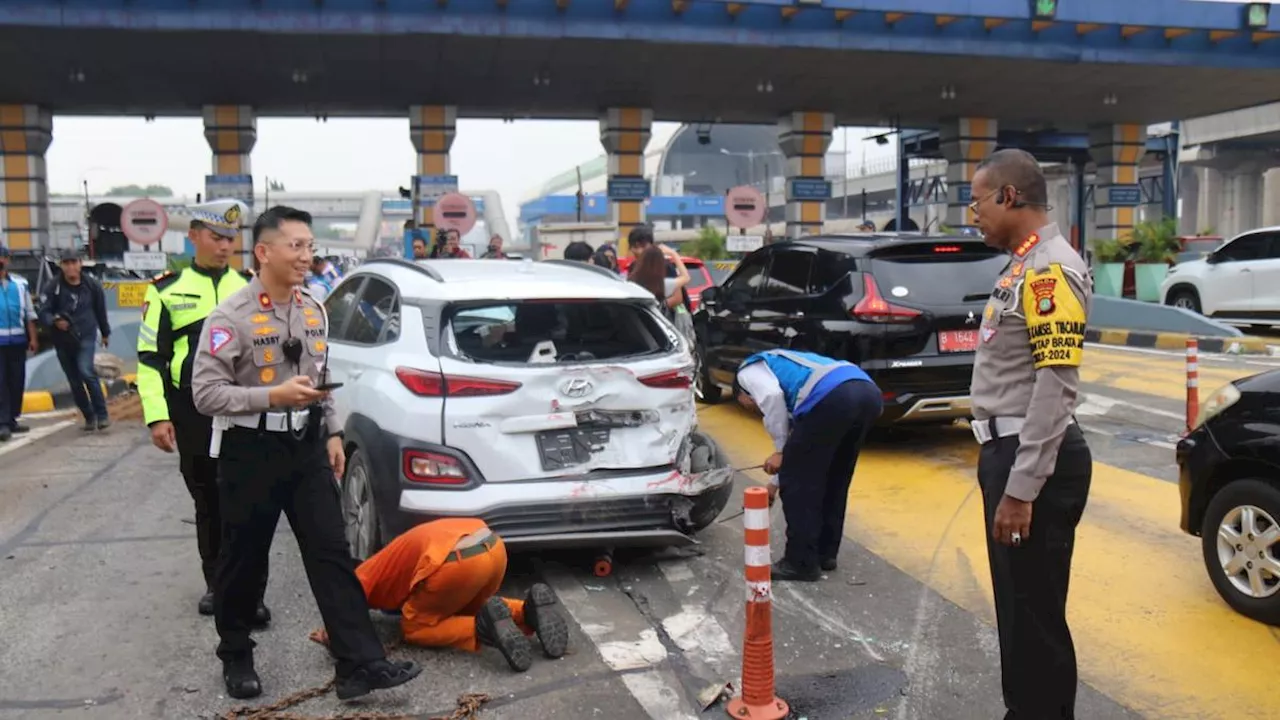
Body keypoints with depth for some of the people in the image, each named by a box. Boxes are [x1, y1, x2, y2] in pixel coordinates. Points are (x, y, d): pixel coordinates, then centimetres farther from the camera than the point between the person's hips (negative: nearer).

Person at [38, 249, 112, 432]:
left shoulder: (91, 285, 0)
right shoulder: (53, 287, -5)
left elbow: (100, 310, 13)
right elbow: (43, 313, -7)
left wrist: (105, 333, 22)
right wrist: (54, 321, -29)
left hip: (86, 337, -2)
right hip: (62, 341, 2)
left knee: (87, 372, -22)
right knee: (74, 381, 8)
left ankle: (102, 414, -15)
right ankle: (89, 417, 22)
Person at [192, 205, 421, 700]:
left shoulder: (314, 311, 7)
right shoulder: (231, 317, -14)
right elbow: (205, 392, -17)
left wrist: (332, 433, 12)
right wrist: (275, 395, -25)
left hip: (306, 446, 5)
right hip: (250, 451, -5)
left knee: (332, 556, 0)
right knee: (243, 561, 10)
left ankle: (360, 665, 0)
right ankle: (236, 657, 31)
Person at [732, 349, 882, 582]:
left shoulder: (749, 371, 21)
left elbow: (772, 396, -4)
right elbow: (799, 438, 47)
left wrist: (779, 450, 7)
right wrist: (776, 481, 57)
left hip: (831, 398, -9)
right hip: (869, 393, 9)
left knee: (797, 482, 7)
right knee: (833, 479, 25)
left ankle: (801, 563, 14)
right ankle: (825, 553, 34)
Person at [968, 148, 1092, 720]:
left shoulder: (1051, 269, -16)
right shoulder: (1023, 265, 14)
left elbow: (1055, 390, -23)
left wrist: (1020, 489, -23)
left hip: (1034, 462, -10)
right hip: (1008, 453, 10)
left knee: (1035, 612, 0)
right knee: (1016, 605, 19)